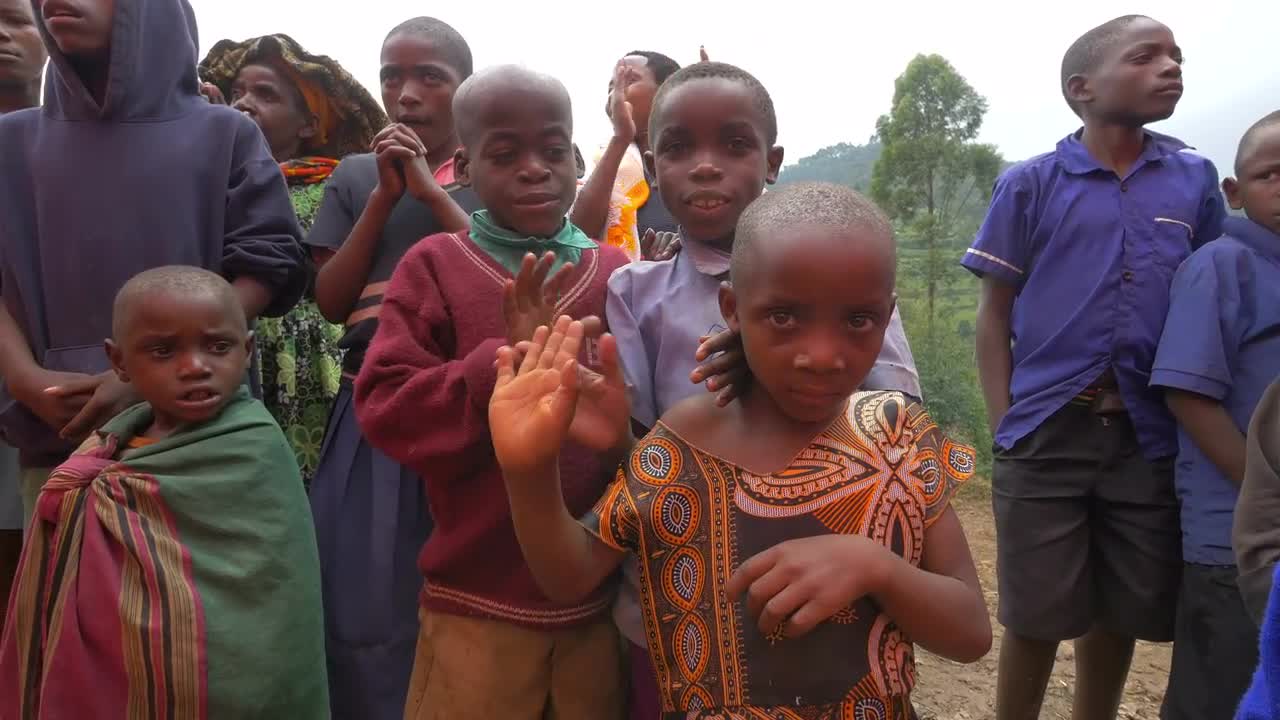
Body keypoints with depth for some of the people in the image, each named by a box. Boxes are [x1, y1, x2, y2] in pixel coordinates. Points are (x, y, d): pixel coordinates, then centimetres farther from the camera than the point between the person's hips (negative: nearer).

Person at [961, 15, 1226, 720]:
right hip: (1047, 434, -3)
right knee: (1036, 616, 6)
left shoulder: (1196, 180, 7)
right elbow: (994, 313, 1)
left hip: (1150, 437, 3)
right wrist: (1005, 425, -6)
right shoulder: (1030, 183, -2)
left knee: (1124, 612, 14)